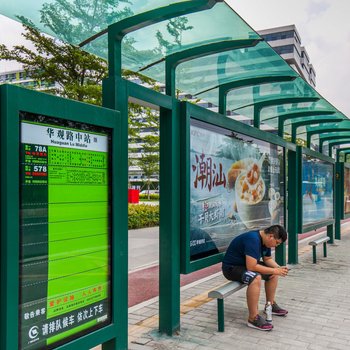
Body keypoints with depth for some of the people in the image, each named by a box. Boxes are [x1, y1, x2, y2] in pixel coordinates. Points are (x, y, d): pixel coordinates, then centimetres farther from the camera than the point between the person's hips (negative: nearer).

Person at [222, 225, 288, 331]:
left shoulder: (265, 240, 0)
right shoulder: (253, 239, -30)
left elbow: (268, 259, 14)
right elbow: (251, 266, -34)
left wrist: (278, 268, -5)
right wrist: (274, 271, -25)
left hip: (248, 264, 10)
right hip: (231, 267, -10)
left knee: (274, 273, 8)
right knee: (255, 278, -35)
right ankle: (253, 318, -26)